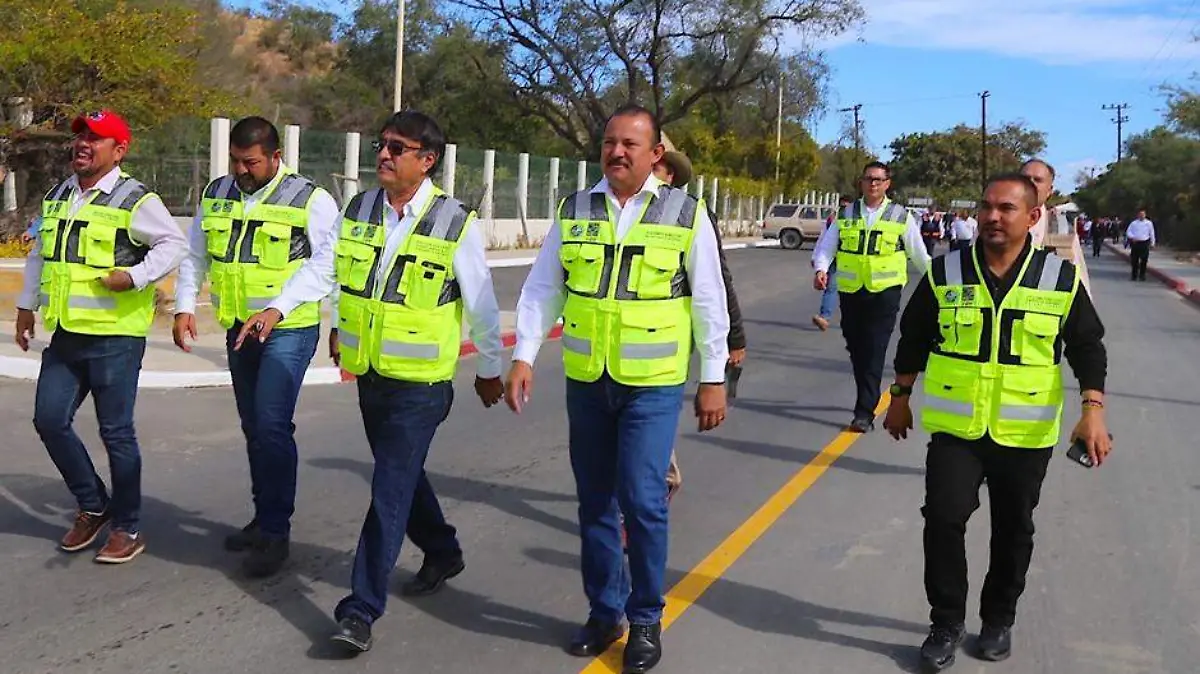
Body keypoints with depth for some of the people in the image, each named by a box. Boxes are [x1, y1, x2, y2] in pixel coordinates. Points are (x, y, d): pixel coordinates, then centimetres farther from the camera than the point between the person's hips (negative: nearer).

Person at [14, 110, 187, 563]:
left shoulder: (135, 200, -8)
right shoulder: (57, 197, 14)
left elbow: (173, 244, -10)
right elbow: (39, 254, 23)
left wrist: (135, 277, -21)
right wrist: (27, 305, 22)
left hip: (115, 337, -7)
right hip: (65, 335, 7)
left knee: (116, 432, 0)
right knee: (50, 421, 6)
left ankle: (127, 529, 14)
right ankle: (92, 505, 26)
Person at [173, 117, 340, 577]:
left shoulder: (311, 201, -10)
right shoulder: (216, 194, 7)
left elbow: (324, 263, -18)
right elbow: (195, 254, 15)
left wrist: (277, 308, -27)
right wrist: (184, 306, 3)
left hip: (289, 330, -6)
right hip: (239, 328, 6)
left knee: (271, 425, -14)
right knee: (253, 427, 14)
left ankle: (276, 532, -4)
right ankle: (264, 520, 28)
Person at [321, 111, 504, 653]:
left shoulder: (455, 224, -13)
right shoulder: (358, 210, 1)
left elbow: (482, 304, -5)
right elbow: (339, 273, 19)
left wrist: (489, 369, 3)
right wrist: (338, 327, 25)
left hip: (420, 383, -6)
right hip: (369, 373, 6)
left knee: (390, 490, -7)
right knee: (402, 476, 19)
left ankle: (362, 609, -1)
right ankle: (442, 552, 42)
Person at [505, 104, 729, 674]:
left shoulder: (686, 215, -1)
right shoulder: (573, 212, 5)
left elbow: (709, 302, 1)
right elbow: (541, 289, 5)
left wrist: (713, 378, 0)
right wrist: (523, 356, -3)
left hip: (653, 383, -3)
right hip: (586, 381, 3)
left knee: (641, 497, -10)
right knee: (595, 502, 11)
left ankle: (646, 620, 11)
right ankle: (604, 612, 28)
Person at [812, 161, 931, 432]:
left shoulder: (901, 216, 2)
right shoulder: (846, 214, 7)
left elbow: (919, 254, 9)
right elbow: (826, 246, 1)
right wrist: (821, 269, -18)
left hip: (884, 292, -3)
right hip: (850, 291, 3)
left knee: (874, 353, -8)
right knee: (856, 349, 12)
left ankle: (865, 412, -8)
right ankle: (869, 398, 32)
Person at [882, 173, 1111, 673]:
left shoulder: (1061, 278, -4)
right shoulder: (945, 273, -3)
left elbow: (1088, 347, 1)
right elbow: (913, 340, 8)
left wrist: (1093, 410, -10)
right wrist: (900, 398, 11)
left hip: (1026, 434, 0)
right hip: (955, 427, 0)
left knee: (1013, 531, 13)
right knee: (943, 519, -9)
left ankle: (999, 620, 34)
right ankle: (947, 623, 10)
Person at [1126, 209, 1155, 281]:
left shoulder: (1149, 223, 7)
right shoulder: (1133, 223, 7)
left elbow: (1152, 233, 11)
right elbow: (1128, 231, 7)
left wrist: (1152, 243, 10)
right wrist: (1132, 237, -11)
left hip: (1145, 243, 0)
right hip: (1135, 243, 0)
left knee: (1144, 260, -2)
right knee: (1134, 260, 2)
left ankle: (1142, 275, 7)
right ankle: (1134, 276, 11)